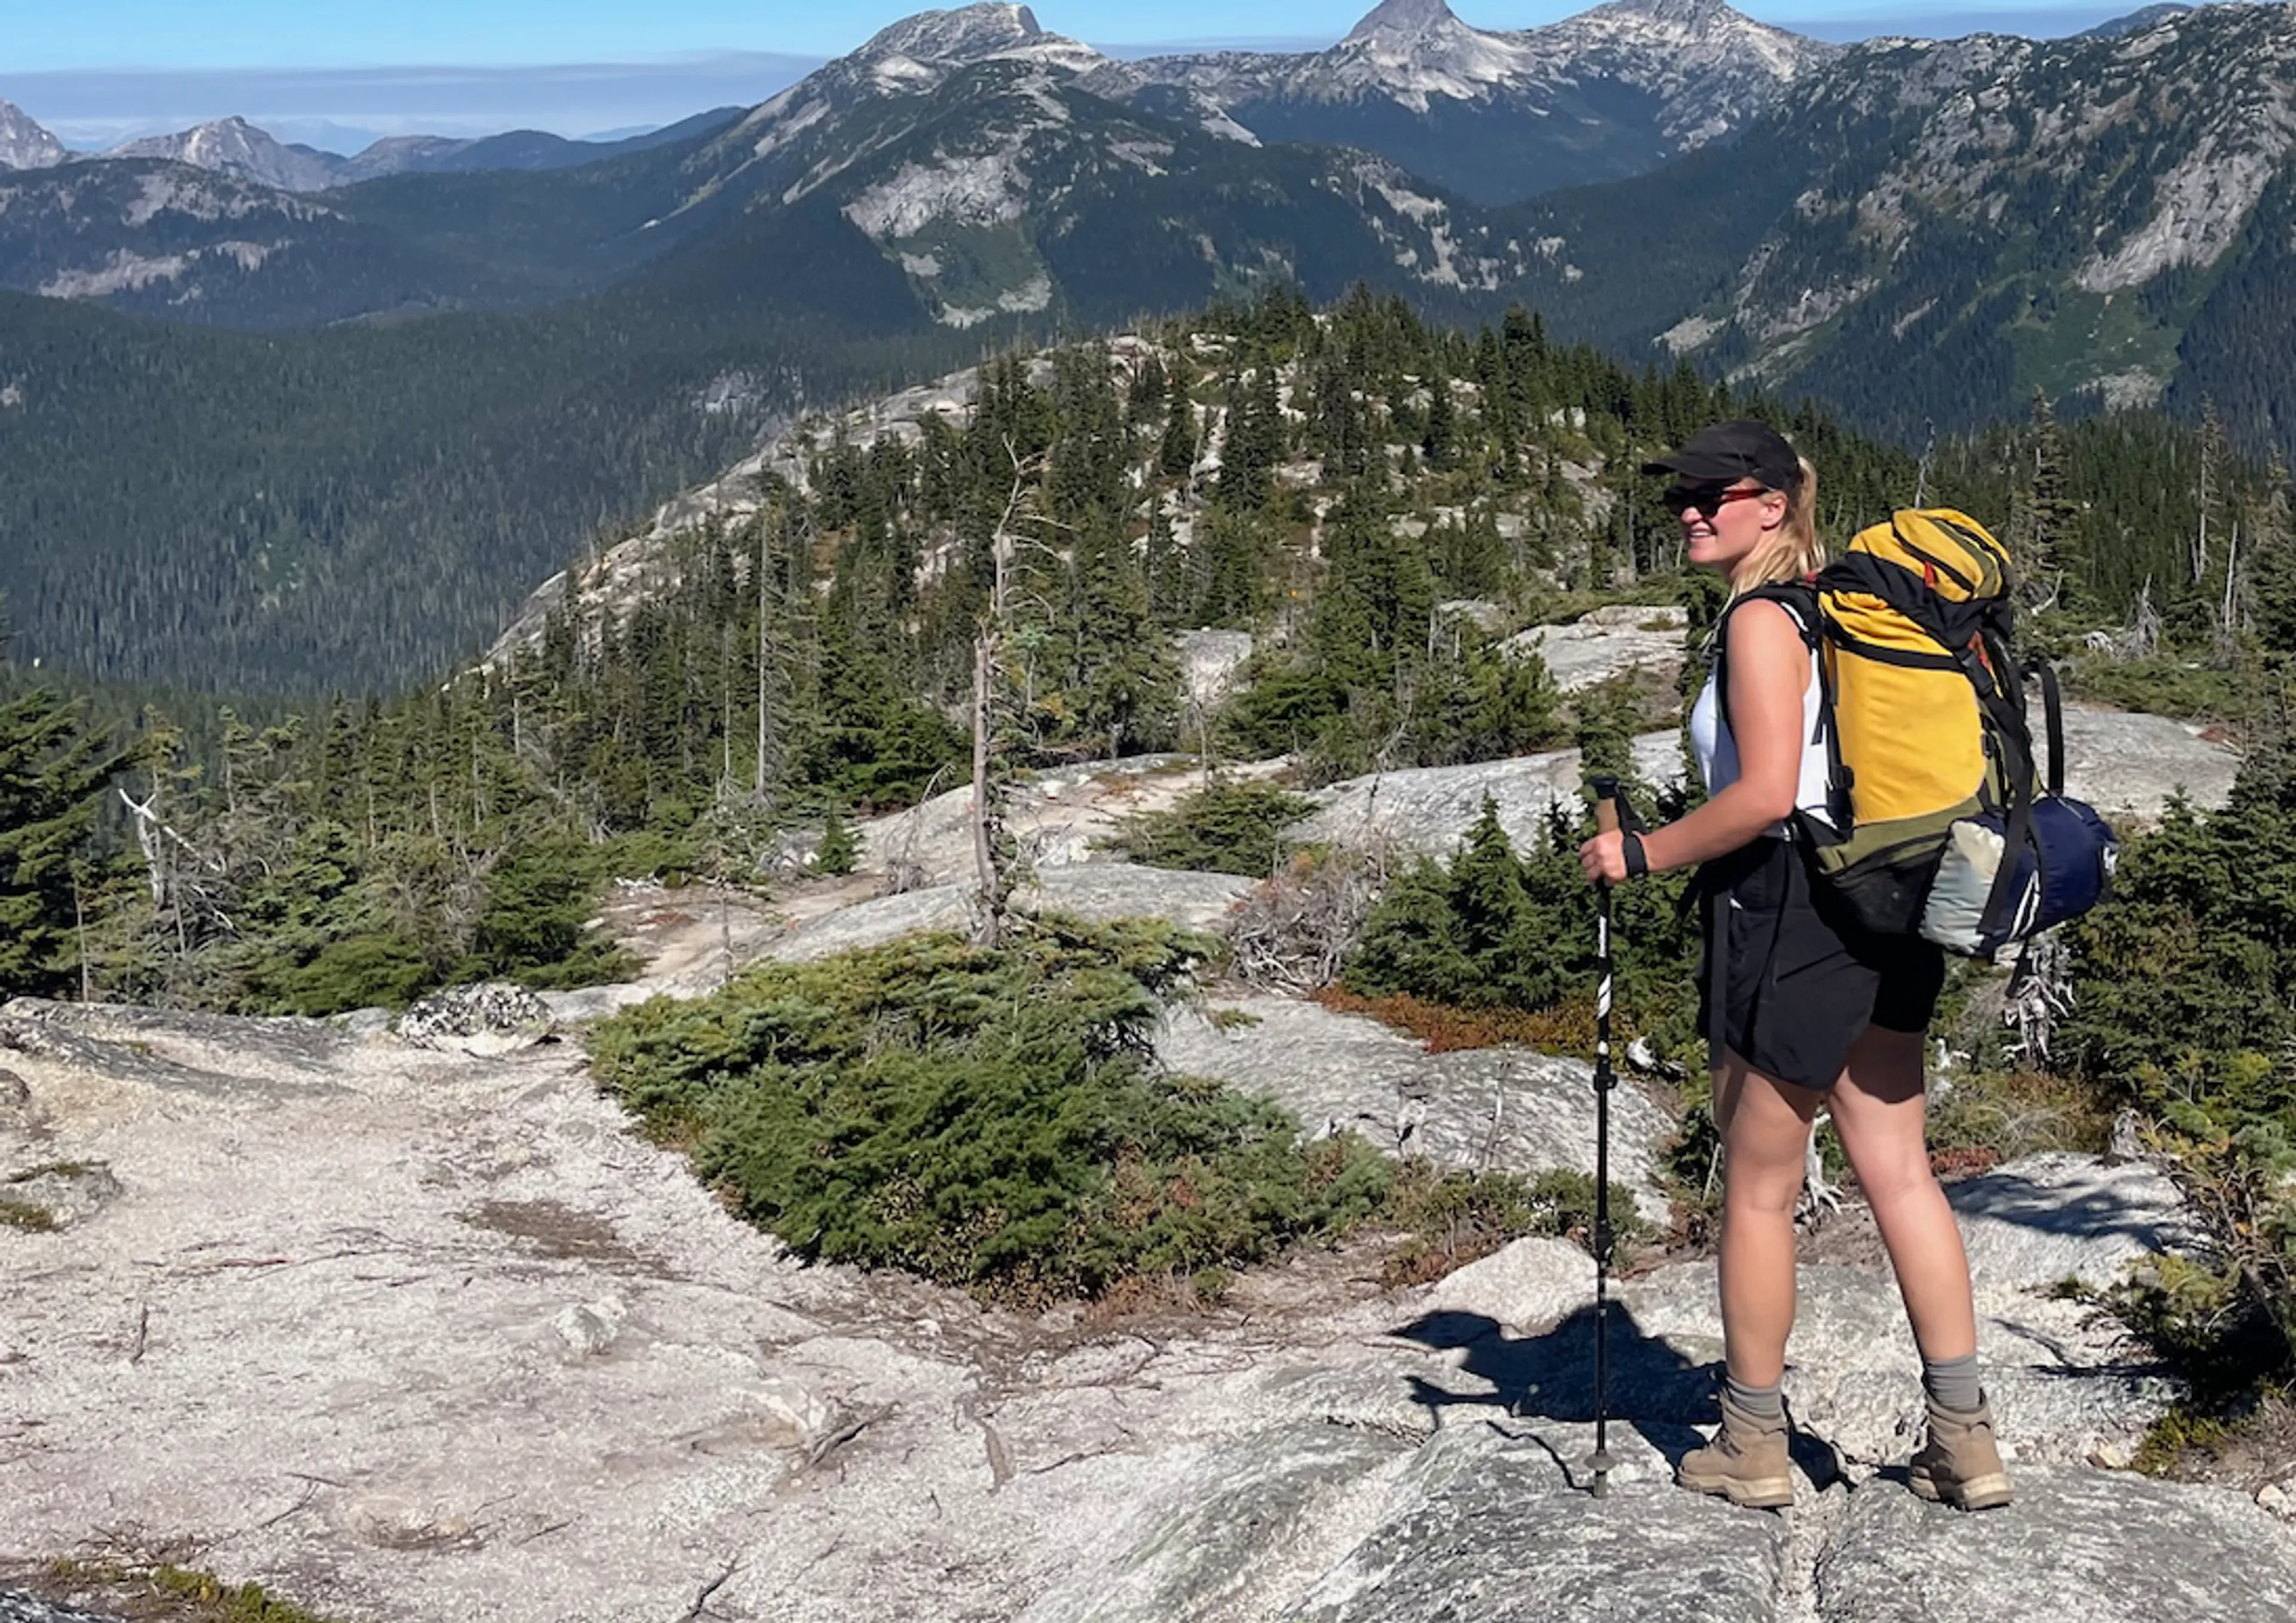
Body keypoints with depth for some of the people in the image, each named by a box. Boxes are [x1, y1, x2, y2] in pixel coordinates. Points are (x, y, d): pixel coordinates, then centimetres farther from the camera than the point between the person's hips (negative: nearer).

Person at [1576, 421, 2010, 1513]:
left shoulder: (1760, 620, -13)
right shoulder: (1833, 611, 15)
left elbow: (1765, 796, -22)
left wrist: (1641, 855, -12)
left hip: (1789, 921, -9)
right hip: (1879, 914, 9)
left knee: (1757, 1187, 4)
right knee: (1898, 1170, 10)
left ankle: (1751, 1449, 16)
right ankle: (1964, 1441, 11)